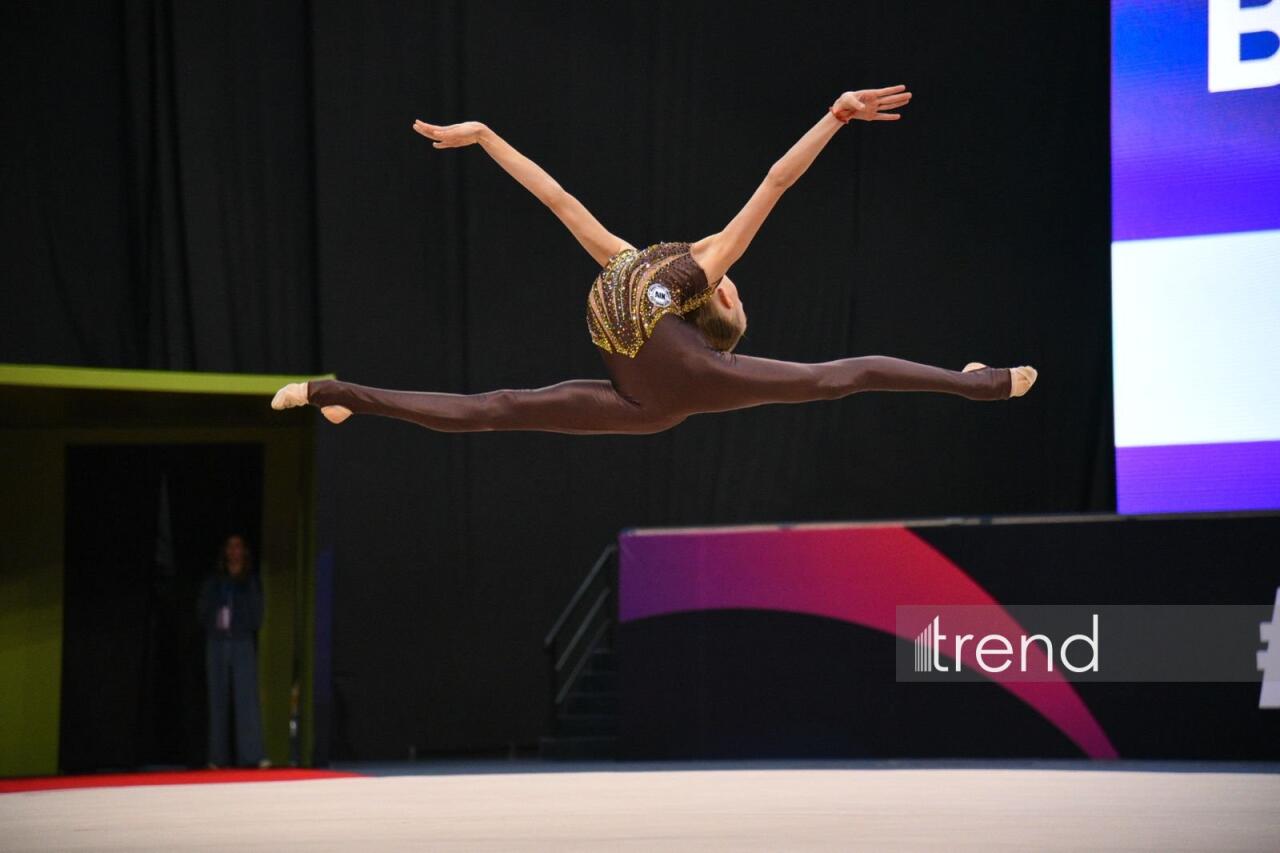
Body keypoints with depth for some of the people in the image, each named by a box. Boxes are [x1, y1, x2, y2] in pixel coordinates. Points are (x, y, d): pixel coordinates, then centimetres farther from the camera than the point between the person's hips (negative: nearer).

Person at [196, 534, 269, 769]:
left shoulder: (251, 582, 10)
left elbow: (256, 615, 8)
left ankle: (253, 755, -16)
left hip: (243, 643, -1)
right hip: (216, 642, 2)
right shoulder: (213, 581, 12)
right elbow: (202, 610, 9)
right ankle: (218, 757, 1)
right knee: (218, 700, 0)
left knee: (247, 698, -11)